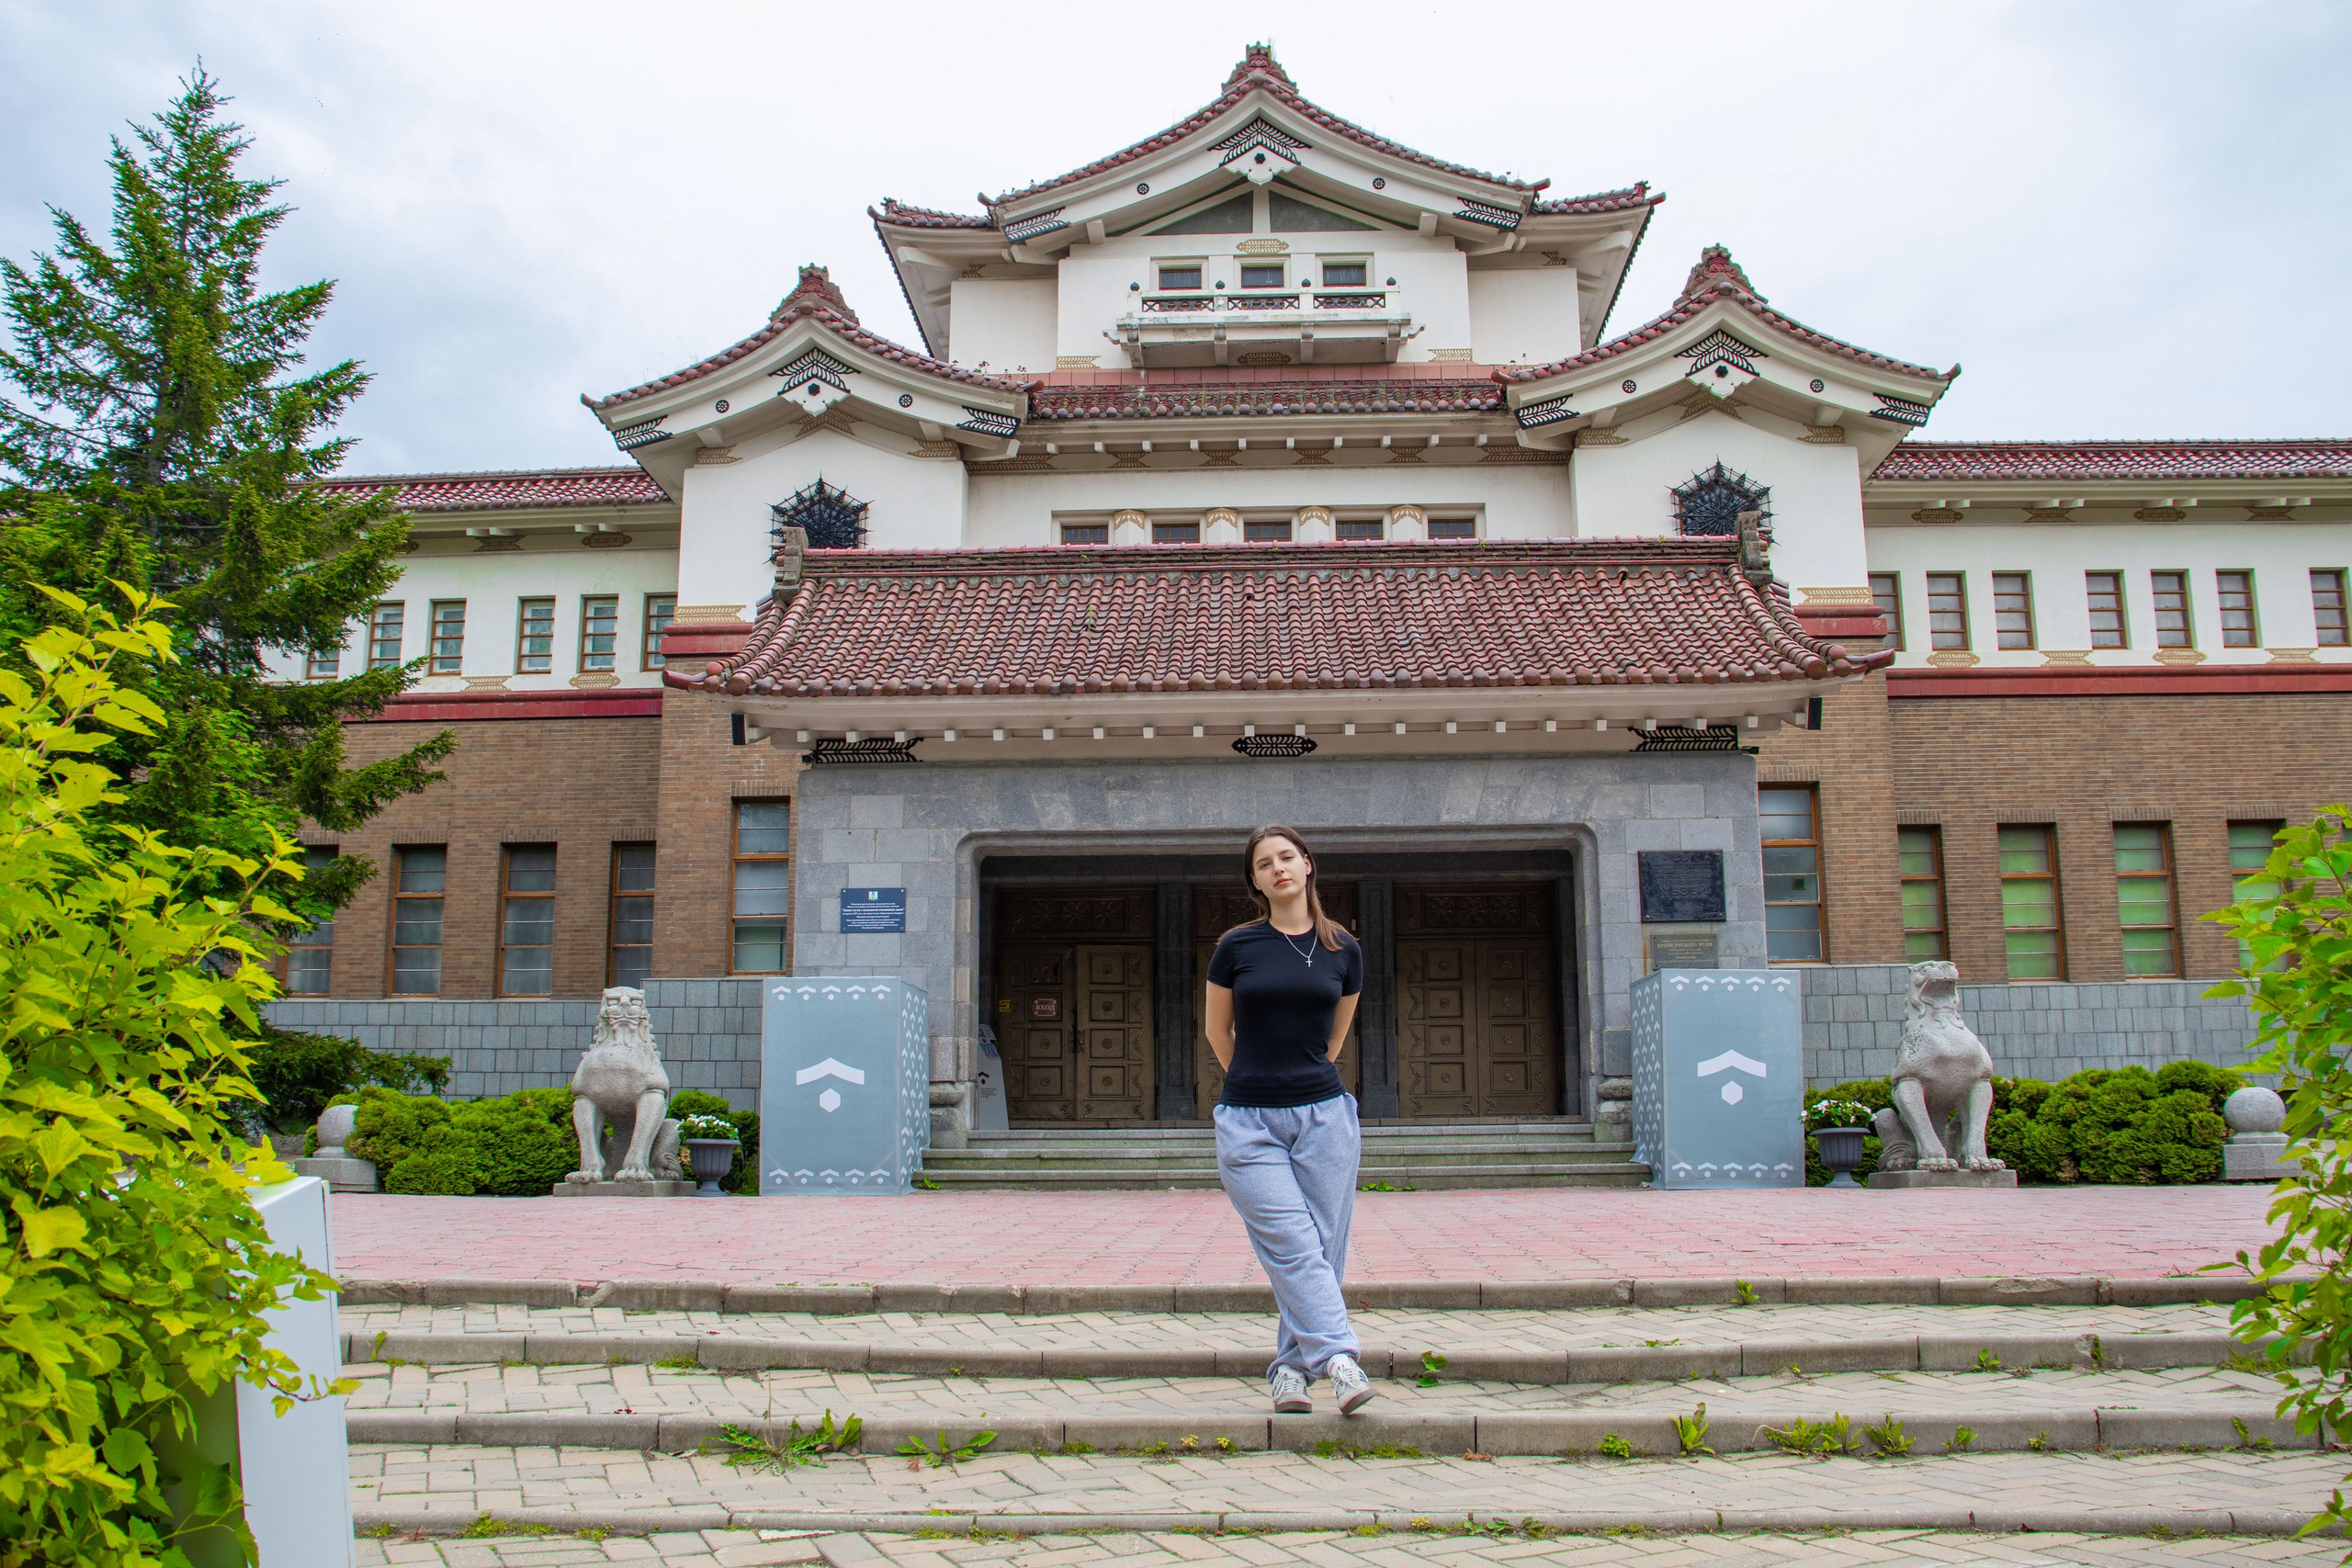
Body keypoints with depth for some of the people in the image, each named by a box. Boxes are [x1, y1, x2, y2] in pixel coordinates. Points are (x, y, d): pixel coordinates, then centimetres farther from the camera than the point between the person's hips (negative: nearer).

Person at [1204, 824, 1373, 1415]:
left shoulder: (1343, 949, 6)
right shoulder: (1237, 947, 1)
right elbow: (1218, 1033, 13)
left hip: (1324, 1116, 2)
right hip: (1249, 1122, -2)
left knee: (1323, 1250, 1)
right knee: (1294, 1248, -12)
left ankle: (1289, 1369, 13)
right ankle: (1340, 1360, -14)